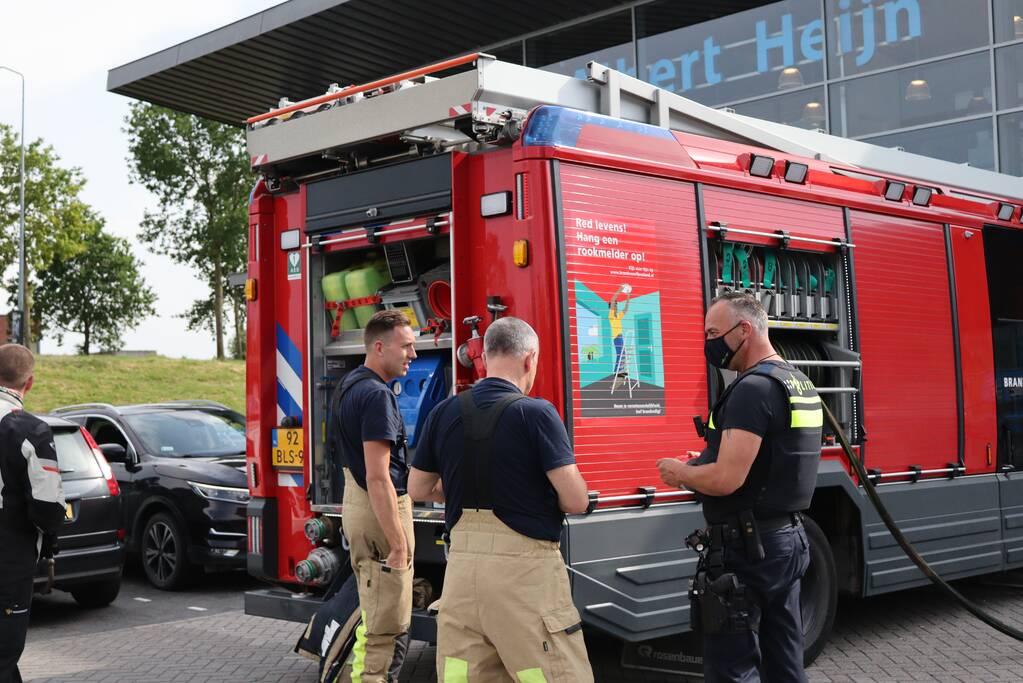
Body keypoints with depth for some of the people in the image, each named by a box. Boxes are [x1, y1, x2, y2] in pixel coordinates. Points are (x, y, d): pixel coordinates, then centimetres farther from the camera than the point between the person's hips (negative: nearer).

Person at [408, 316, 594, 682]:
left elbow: (418, 489, 16)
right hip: (524, 569, -5)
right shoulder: (536, 412, -10)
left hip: (462, 565, 6)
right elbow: (575, 501, -12)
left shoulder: (444, 414, 5)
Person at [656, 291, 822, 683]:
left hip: (746, 549, -10)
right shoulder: (798, 384, 12)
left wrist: (679, 472, -6)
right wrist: (703, 464, 16)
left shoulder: (753, 388, -19)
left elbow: (726, 481, -25)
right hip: (789, 541, 10)